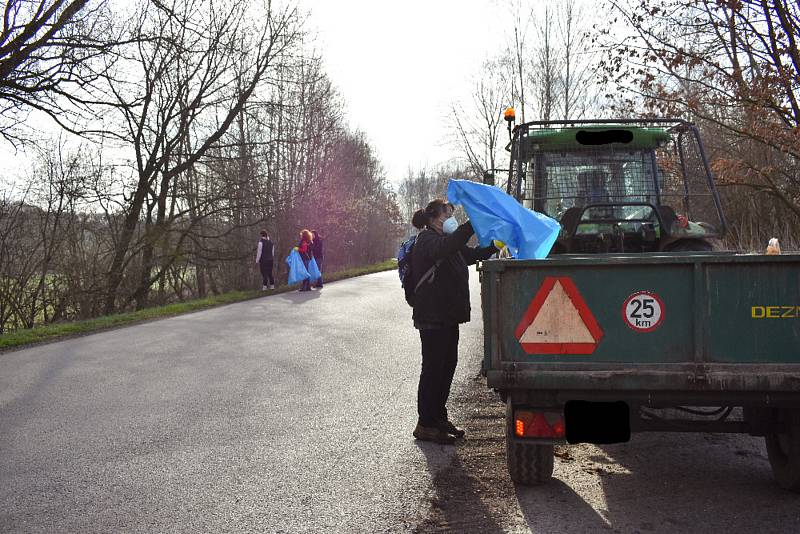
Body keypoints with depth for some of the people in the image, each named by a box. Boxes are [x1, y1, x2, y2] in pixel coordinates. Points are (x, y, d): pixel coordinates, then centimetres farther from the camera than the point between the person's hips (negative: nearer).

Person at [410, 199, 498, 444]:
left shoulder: (447, 241, 20)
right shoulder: (427, 240, -12)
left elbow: (472, 254, 22)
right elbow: (444, 248, -34)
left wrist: (497, 244, 7)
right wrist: (472, 225, -43)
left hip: (448, 316, 10)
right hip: (432, 317, -10)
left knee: (448, 364, 14)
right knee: (433, 367, -6)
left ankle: (438, 417, 25)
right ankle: (425, 425, 0)